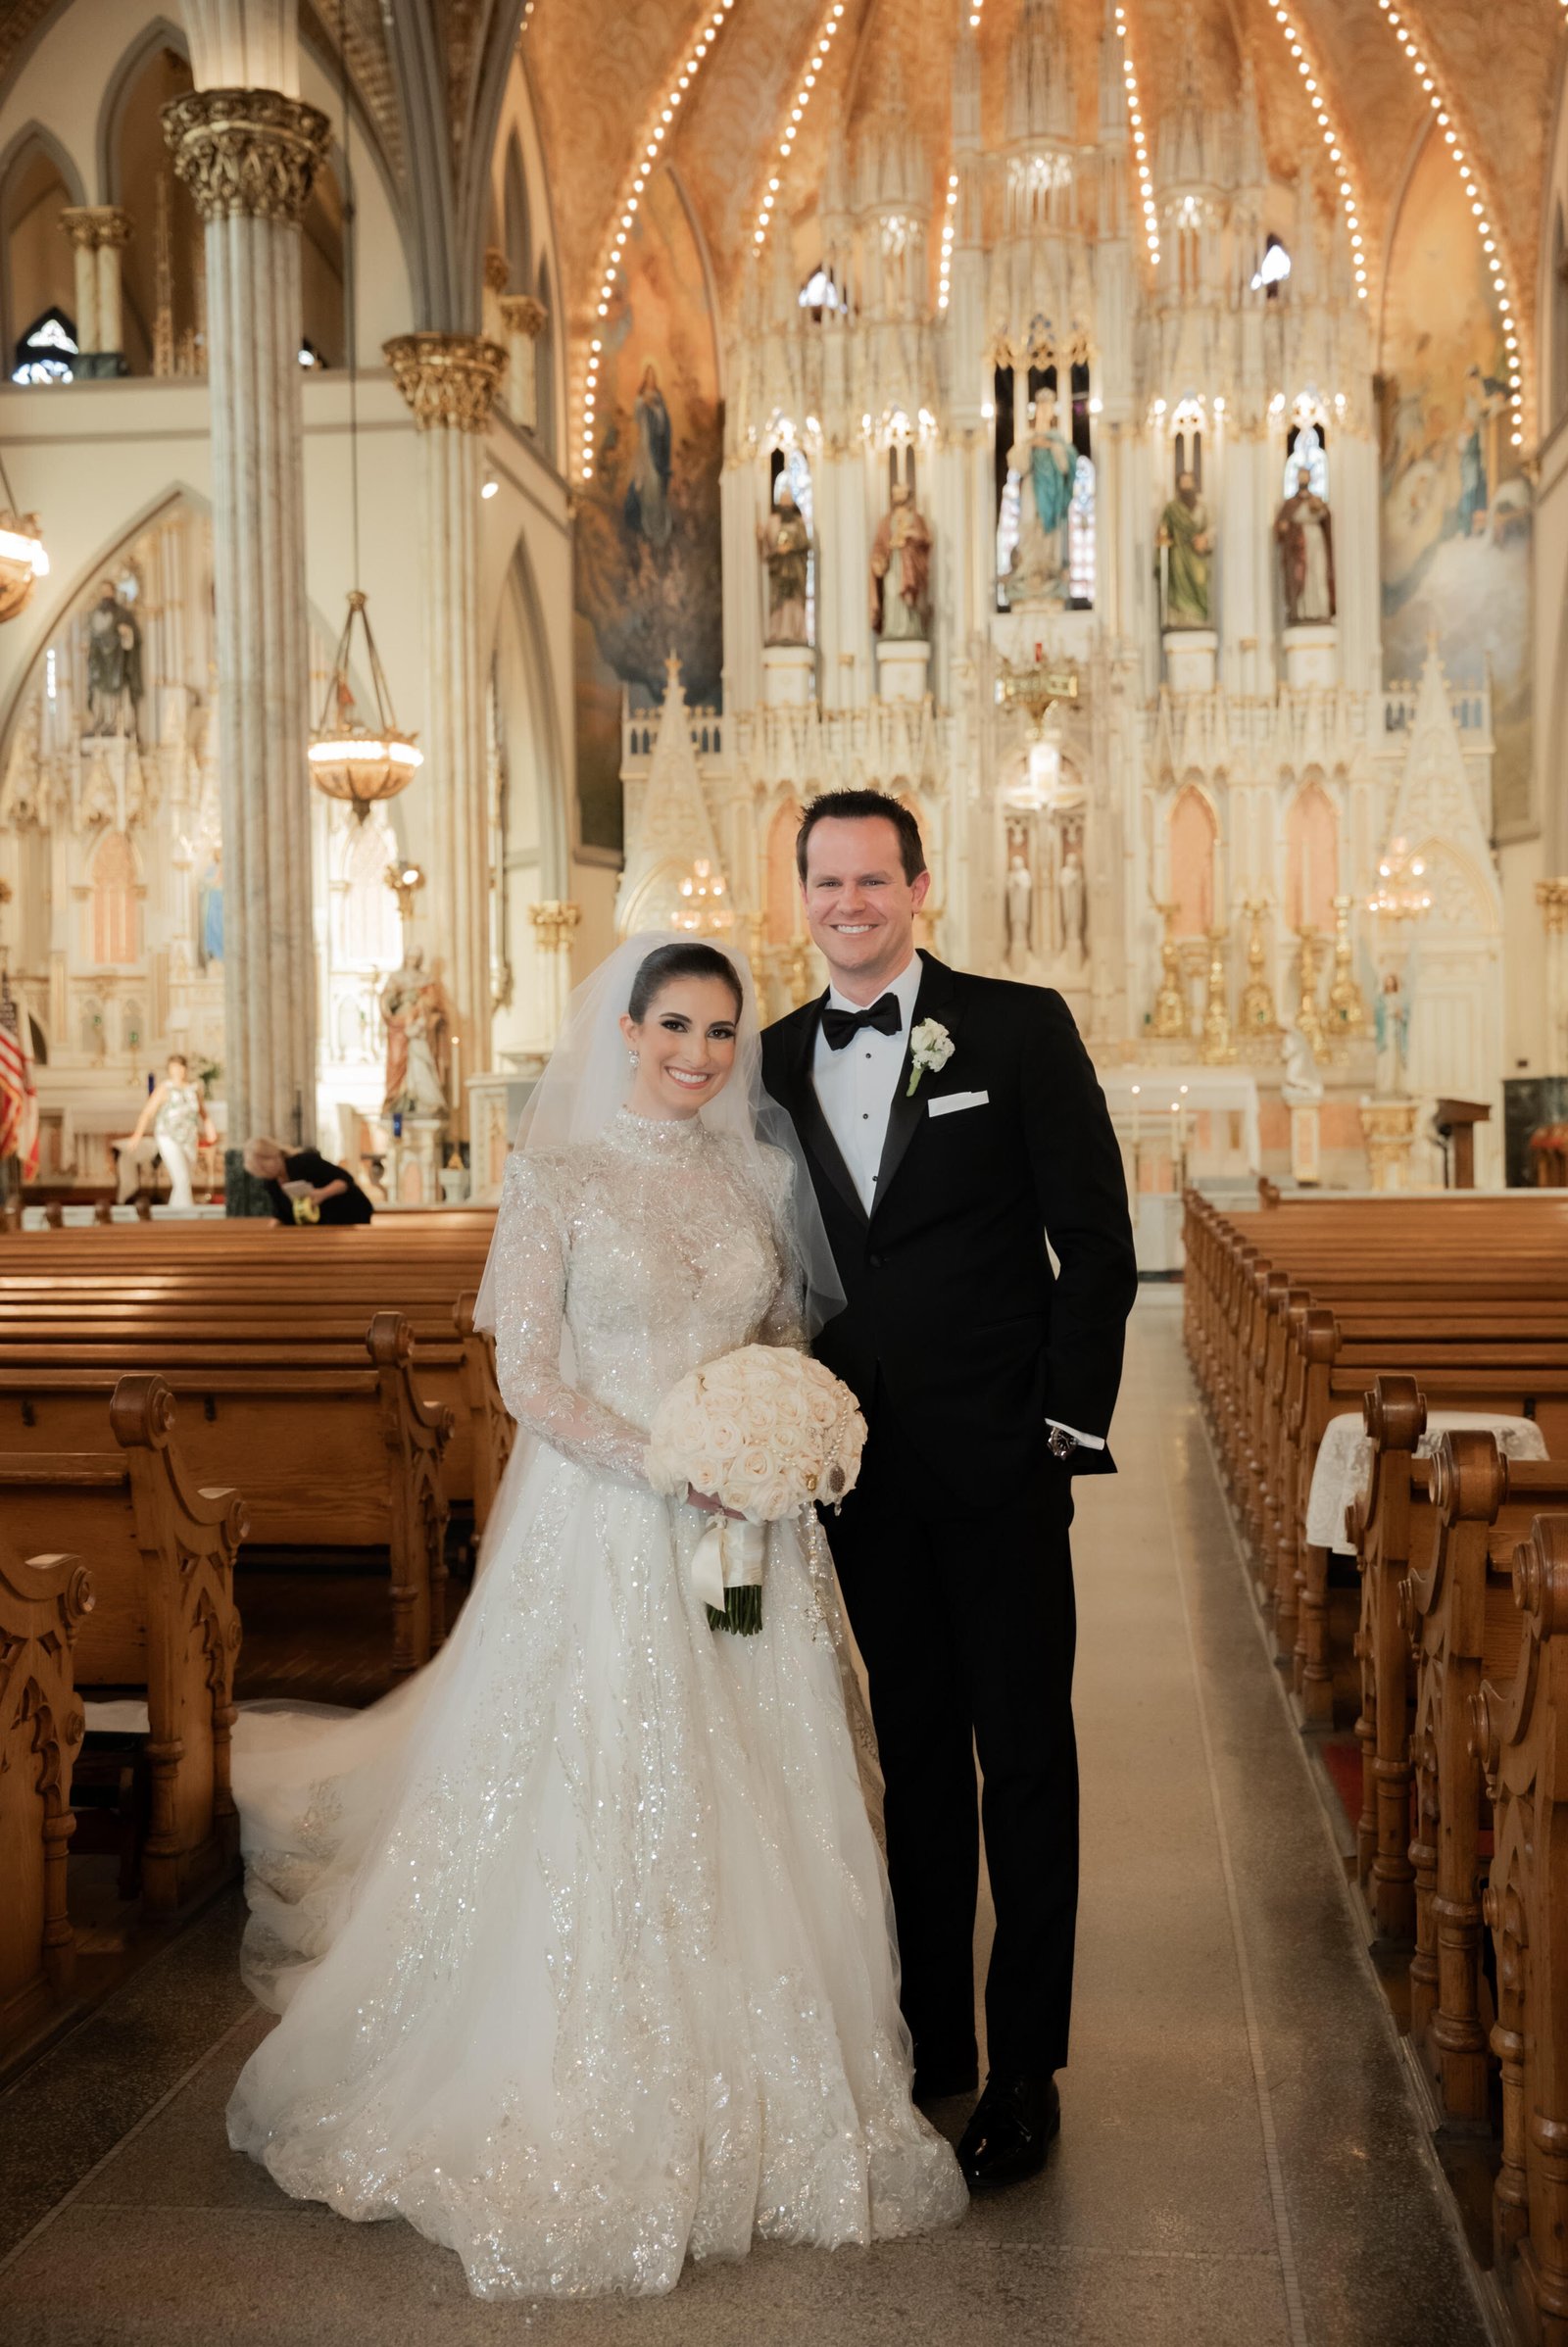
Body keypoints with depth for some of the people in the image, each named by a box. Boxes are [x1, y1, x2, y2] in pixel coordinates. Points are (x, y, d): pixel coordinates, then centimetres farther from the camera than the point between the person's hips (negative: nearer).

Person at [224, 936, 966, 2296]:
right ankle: (596, 2123, 18)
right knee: (599, 1816, 1)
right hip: (600, 1534, -4)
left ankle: (756, 2110, 25)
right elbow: (527, 1377, -8)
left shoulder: (754, 1176, 9)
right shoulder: (556, 1177, -4)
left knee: (753, 1817, 8)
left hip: (746, 1537, 4)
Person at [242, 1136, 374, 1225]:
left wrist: (323, 1194, -43)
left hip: (349, 1215, -7)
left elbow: (346, 1179, -26)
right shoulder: (271, 1182, -5)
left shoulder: (304, 1161, -25)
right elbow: (282, 1216, 3)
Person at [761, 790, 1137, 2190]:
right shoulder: (775, 1061, 8)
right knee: (916, 1755, 13)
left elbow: (1098, 1242, -5)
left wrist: (1070, 1425, -10)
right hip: (864, 1466, 4)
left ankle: (1026, 2071, 14)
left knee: (1024, 1758, 4)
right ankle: (932, 2038, 25)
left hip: (997, 1459, -4)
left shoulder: (1021, 1027, -4)